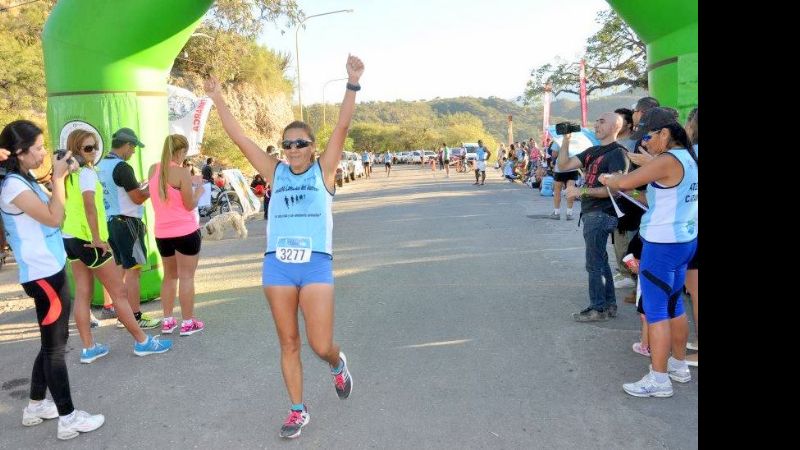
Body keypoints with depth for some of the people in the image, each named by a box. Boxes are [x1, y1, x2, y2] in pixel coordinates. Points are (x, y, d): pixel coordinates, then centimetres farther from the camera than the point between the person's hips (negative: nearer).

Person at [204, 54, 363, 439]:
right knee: (288, 343, 10)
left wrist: (352, 84, -18)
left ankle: (338, 365, 32)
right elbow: (239, 137, 9)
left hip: (315, 264, -2)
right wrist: (218, 100, 7)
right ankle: (298, 411, 25)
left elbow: (342, 126, -8)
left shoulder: (323, 170, 3)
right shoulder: (275, 172, 9)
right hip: (277, 265, 3)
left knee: (320, 345, -5)